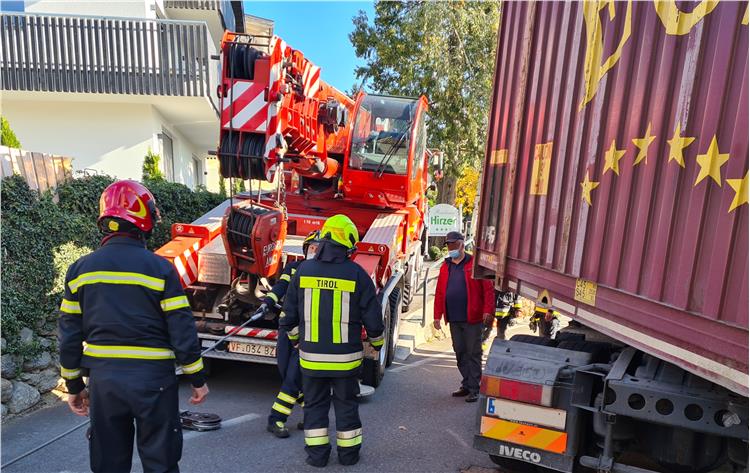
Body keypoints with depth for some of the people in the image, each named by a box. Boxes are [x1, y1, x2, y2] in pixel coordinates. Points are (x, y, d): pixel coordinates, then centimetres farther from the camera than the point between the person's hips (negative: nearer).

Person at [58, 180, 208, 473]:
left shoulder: (80, 269, -1)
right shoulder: (159, 268, -13)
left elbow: (69, 334, 4)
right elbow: (182, 330, -12)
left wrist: (74, 385, 16)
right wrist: (197, 379, -1)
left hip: (103, 382, 4)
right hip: (153, 382, -4)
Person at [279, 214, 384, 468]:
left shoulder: (304, 270, -4)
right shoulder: (357, 274, -11)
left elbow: (289, 314, 3)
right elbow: (373, 317, -6)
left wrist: (296, 338, 21)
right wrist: (377, 342, 13)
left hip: (311, 355, 1)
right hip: (345, 357, -1)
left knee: (315, 404, 17)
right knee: (346, 404, 16)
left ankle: (317, 454, 26)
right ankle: (348, 454, 28)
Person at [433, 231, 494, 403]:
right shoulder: (445, 267, 12)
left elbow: (488, 288, -9)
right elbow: (439, 293, 10)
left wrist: (488, 310, -17)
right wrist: (438, 316, 7)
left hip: (472, 318, -5)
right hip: (453, 319, 6)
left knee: (473, 353, 2)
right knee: (460, 353, 14)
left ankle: (474, 389, 11)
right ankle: (466, 385, 27)